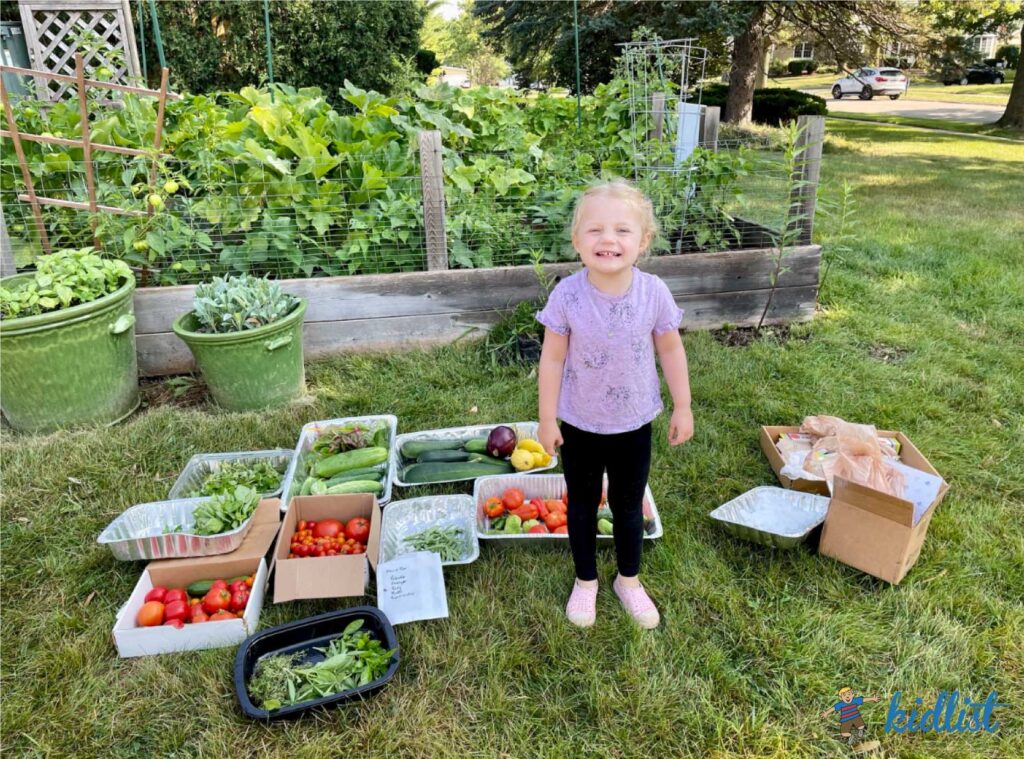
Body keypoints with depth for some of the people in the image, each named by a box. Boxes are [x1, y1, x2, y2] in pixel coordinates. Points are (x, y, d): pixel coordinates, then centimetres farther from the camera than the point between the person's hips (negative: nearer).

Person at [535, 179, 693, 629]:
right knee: (582, 506, 17)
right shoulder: (566, 296, -19)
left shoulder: (654, 293, -16)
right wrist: (547, 419, -8)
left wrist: (683, 408, 2)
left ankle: (629, 580, 42)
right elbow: (553, 359, -11)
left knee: (628, 506, 18)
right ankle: (586, 581, 40)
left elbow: (671, 351, -2)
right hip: (579, 425, -1)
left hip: (634, 425, 1)